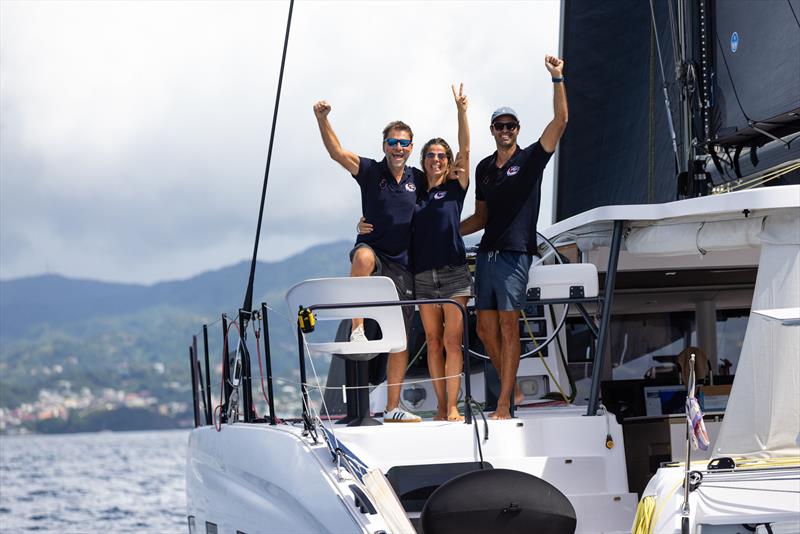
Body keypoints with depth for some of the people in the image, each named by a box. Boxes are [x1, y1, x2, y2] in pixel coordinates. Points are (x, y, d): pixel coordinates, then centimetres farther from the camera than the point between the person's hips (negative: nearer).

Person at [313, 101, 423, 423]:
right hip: (373, 253, -3)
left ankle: (392, 408, 9)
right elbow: (336, 153, -16)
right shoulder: (370, 172, -2)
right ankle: (357, 329, -36)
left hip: (402, 266, 3)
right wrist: (322, 119, -29)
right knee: (364, 256, -43)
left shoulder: (419, 179, 7)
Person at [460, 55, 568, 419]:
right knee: (485, 327, 5)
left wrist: (557, 79, -18)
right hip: (486, 253, 6)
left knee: (508, 325, -10)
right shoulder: (484, 168, 16)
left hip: (515, 253, -6)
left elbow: (560, 121, -11)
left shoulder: (531, 158, 1)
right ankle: (511, 387, 21)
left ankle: (504, 405, -11)